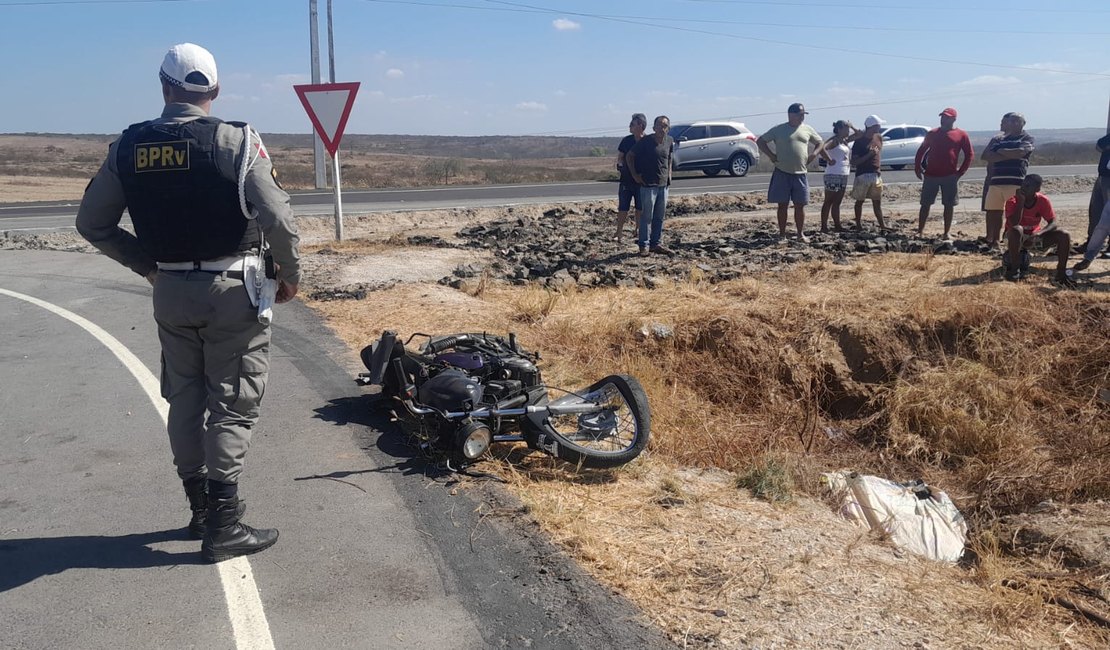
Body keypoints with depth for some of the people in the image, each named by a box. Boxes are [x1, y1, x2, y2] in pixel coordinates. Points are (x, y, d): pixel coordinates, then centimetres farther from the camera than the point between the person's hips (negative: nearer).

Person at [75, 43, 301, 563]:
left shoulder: (128, 146, 2)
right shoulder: (236, 140, -12)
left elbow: (92, 223, 7)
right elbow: (278, 218, -19)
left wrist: (147, 264, 16)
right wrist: (289, 275, -3)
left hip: (171, 292, 4)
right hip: (232, 289, -4)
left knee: (185, 400, 16)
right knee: (232, 405, 3)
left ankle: (201, 509, 26)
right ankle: (224, 526, 5)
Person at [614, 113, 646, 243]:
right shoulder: (627, 140, 1)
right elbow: (619, 158, 8)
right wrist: (621, 164, -13)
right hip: (626, 180, 1)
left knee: (640, 209, 9)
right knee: (623, 208, 2)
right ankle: (619, 233, 10)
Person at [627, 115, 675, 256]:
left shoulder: (670, 141, 4)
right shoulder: (645, 141, -10)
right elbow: (630, 156, -3)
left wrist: (669, 174, 11)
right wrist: (635, 175, -5)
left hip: (663, 185, 5)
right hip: (648, 185, -5)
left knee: (659, 217, 10)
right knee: (647, 216, -2)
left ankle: (656, 244, 19)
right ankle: (644, 245, 4)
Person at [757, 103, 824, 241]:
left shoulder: (807, 129, 9)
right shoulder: (779, 130, -1)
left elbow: (820, 142, 21)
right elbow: (760, 141, 4)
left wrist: (814, 154, 4)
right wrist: (771, 155, -5)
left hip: (800, 173, 3)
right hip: (782, 173, -2)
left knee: (800, 205, 5)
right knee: (783, 205, 2)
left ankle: (801, 234, 15)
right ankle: (782, 234, 10)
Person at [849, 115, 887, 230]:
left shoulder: (878, 138, 8)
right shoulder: (859, 141, -11)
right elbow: (854, 162, -14)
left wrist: (878, 166, 16)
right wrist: (869, 155, -22)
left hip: (876, 174, 6)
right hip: (863, 175, -6)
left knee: (877, 201, 9)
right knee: (860, 201, 4)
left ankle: (882, 225, 12)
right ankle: (858, 225, 10)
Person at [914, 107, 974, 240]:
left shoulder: (961, 135, 1)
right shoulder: (932, 134, 9)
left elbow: (970, 154, 3)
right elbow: (921, 151, 15)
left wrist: (961, 172, -4)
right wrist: (917, 167, 5)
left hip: (950, 176, -1)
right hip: (930, 175, 2)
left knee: (949, 205, 2)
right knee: (925, 204, 2)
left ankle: (947, 233, 9)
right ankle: (920, 231, 7)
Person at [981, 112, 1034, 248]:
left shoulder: (1027, 138, 6)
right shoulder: (999, 139, 18)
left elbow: (1020, 152, -14)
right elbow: (985, 156, 5)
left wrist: (1001, 151, -2)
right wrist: (1007, 156, -6)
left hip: (1015, 182, -5)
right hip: (995, 180, 5)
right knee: (993, 211, 5)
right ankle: (992, 241, 12)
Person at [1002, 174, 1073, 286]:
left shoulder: (1043, 201, -14)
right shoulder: (1012, 202, -22)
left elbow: (1053, 223, -15)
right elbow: (1014, 224, -35)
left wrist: (1039, 233, -35)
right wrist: (1021, 201, -35)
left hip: (1035, 235, 3)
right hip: (1015, 238, -3)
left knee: (1064, 236, -17)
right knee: (1016, 230, -39)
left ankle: (1061, 272, -8)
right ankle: (1014, 268, -25)